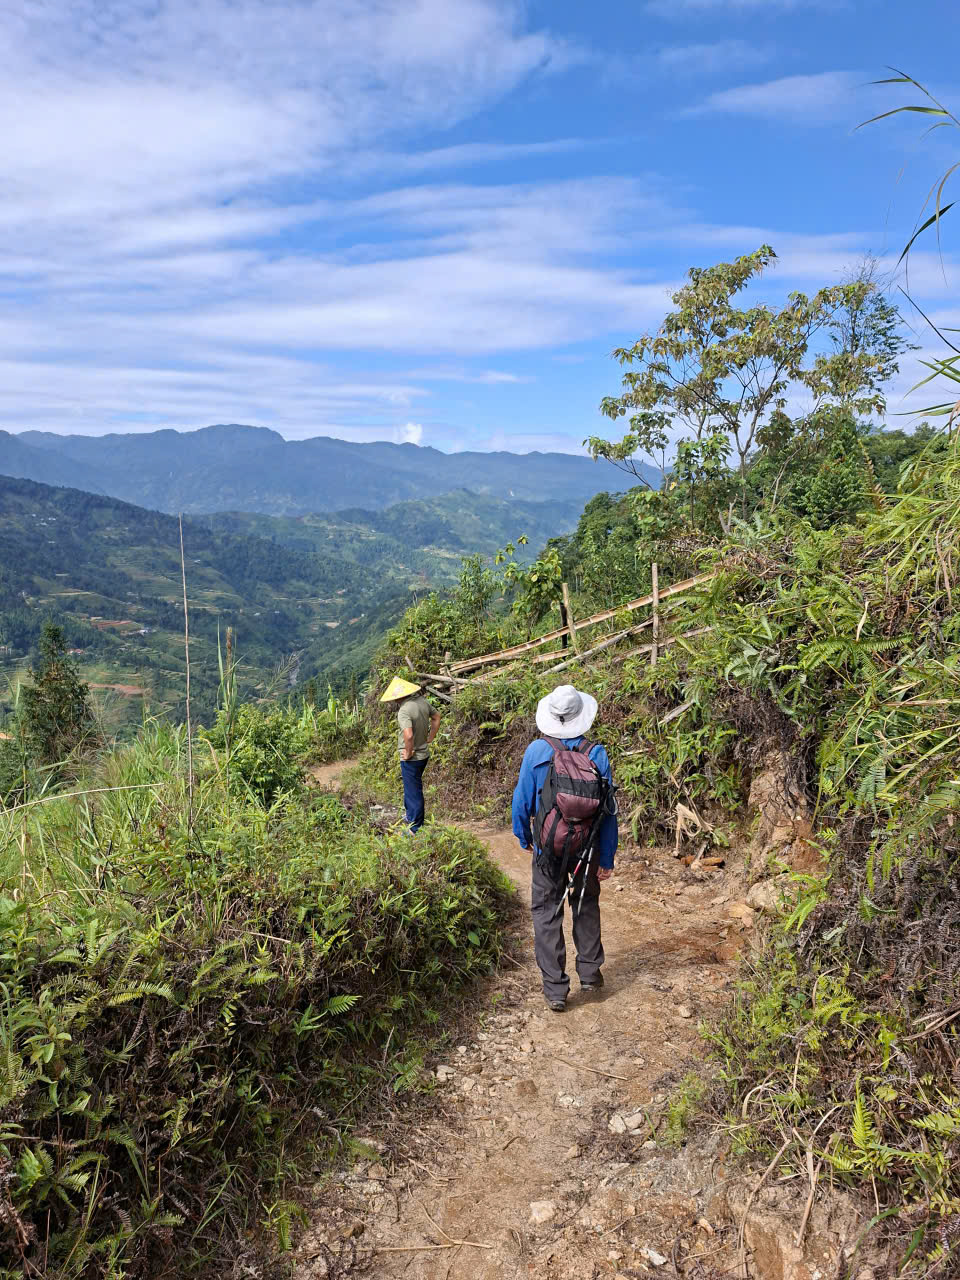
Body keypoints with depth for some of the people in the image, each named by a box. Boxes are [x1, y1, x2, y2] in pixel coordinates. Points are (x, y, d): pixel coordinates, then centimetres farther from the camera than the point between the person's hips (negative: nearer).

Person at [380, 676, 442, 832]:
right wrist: (429, 739, 17)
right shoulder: (423, 701, -2)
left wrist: (408, 753, -21)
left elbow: (408, 735, -38)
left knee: (413, 792, 5)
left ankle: (415, 829, 17)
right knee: (412, 787, 26)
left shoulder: (404, 711, -28)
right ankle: (410, 817, 42)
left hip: (411, 759, -8)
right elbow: (436, 717, 14)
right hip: (424, 753, 8)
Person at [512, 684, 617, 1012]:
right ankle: (590, 972, 32)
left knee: (547, 914, 9)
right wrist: (607, 859, 1)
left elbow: (522, 800, -4)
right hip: (587, 848, 2)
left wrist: (524, 839, 12)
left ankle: (555, 989, 11)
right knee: (587, 907, 23)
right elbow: (608, 811, -6)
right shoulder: (596, 753, -9)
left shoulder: (537, 750, -12)